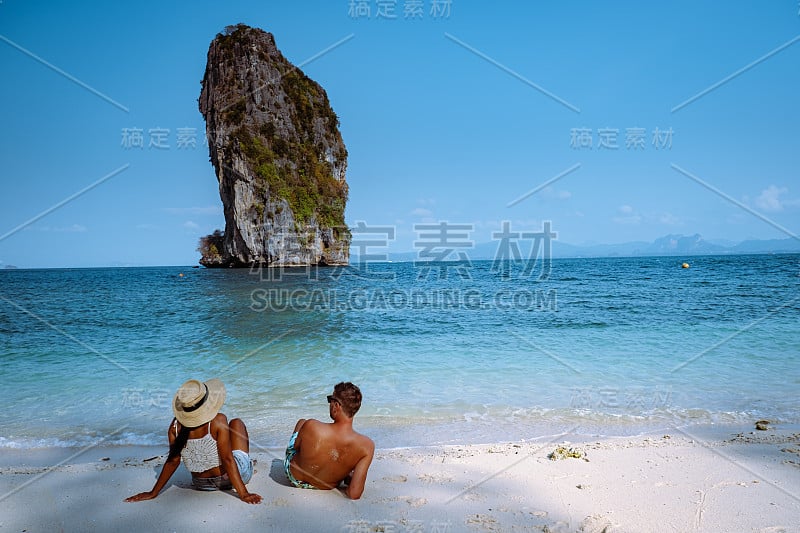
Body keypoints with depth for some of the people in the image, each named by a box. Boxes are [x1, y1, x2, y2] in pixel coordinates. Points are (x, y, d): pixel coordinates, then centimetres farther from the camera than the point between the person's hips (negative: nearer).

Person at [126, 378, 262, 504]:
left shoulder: (175, 425, -13)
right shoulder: (218, 421, -26)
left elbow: (173, 461, -7)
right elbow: (227, 460, -26)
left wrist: (153, 493, 6)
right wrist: (243, 494, -22)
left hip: (202, 485, 4)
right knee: (236, 422, 16)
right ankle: (247, 463, 37)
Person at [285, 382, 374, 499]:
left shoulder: (311, 426, -36)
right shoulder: (367, 446, -32)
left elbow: (296, 446, -12)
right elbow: (354, 494, -29)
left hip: (294, 478, -1)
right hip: (326, 487, 1)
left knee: (301, 421, 23)